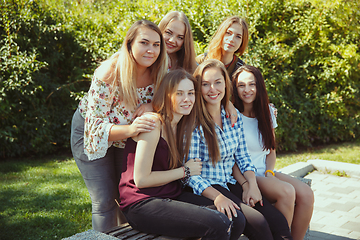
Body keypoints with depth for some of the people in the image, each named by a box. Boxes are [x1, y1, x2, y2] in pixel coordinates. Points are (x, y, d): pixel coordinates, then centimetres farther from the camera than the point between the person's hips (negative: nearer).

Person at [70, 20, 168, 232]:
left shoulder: (159, 73, -19)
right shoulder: (108, 75, -33)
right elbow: (96, 127, -31)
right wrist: (130, 129, -48)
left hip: (128, 135, 5)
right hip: (90, 132, -4)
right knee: (105, 201, -6)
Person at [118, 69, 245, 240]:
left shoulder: (180, 126, 14)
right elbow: (141, 179, -17)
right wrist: (185, 171, -8)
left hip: (173, 196, 8)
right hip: (141, 204, -8)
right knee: (218, 225, -24)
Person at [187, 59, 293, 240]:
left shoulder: (234, 116, 6)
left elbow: (242, 157, 12)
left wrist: (252, 185, -4)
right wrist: (217, 197, -27)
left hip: (231, 184, 6)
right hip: (205, 189, -6)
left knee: (279, 221, -14)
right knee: (259, 224, -22)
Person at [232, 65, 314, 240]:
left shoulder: (267, 112, 10)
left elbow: (271, 150, 15)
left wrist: (269, 173, -3)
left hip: (265, 173, 6)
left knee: (306, 194, -17)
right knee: (286, 191, -28)